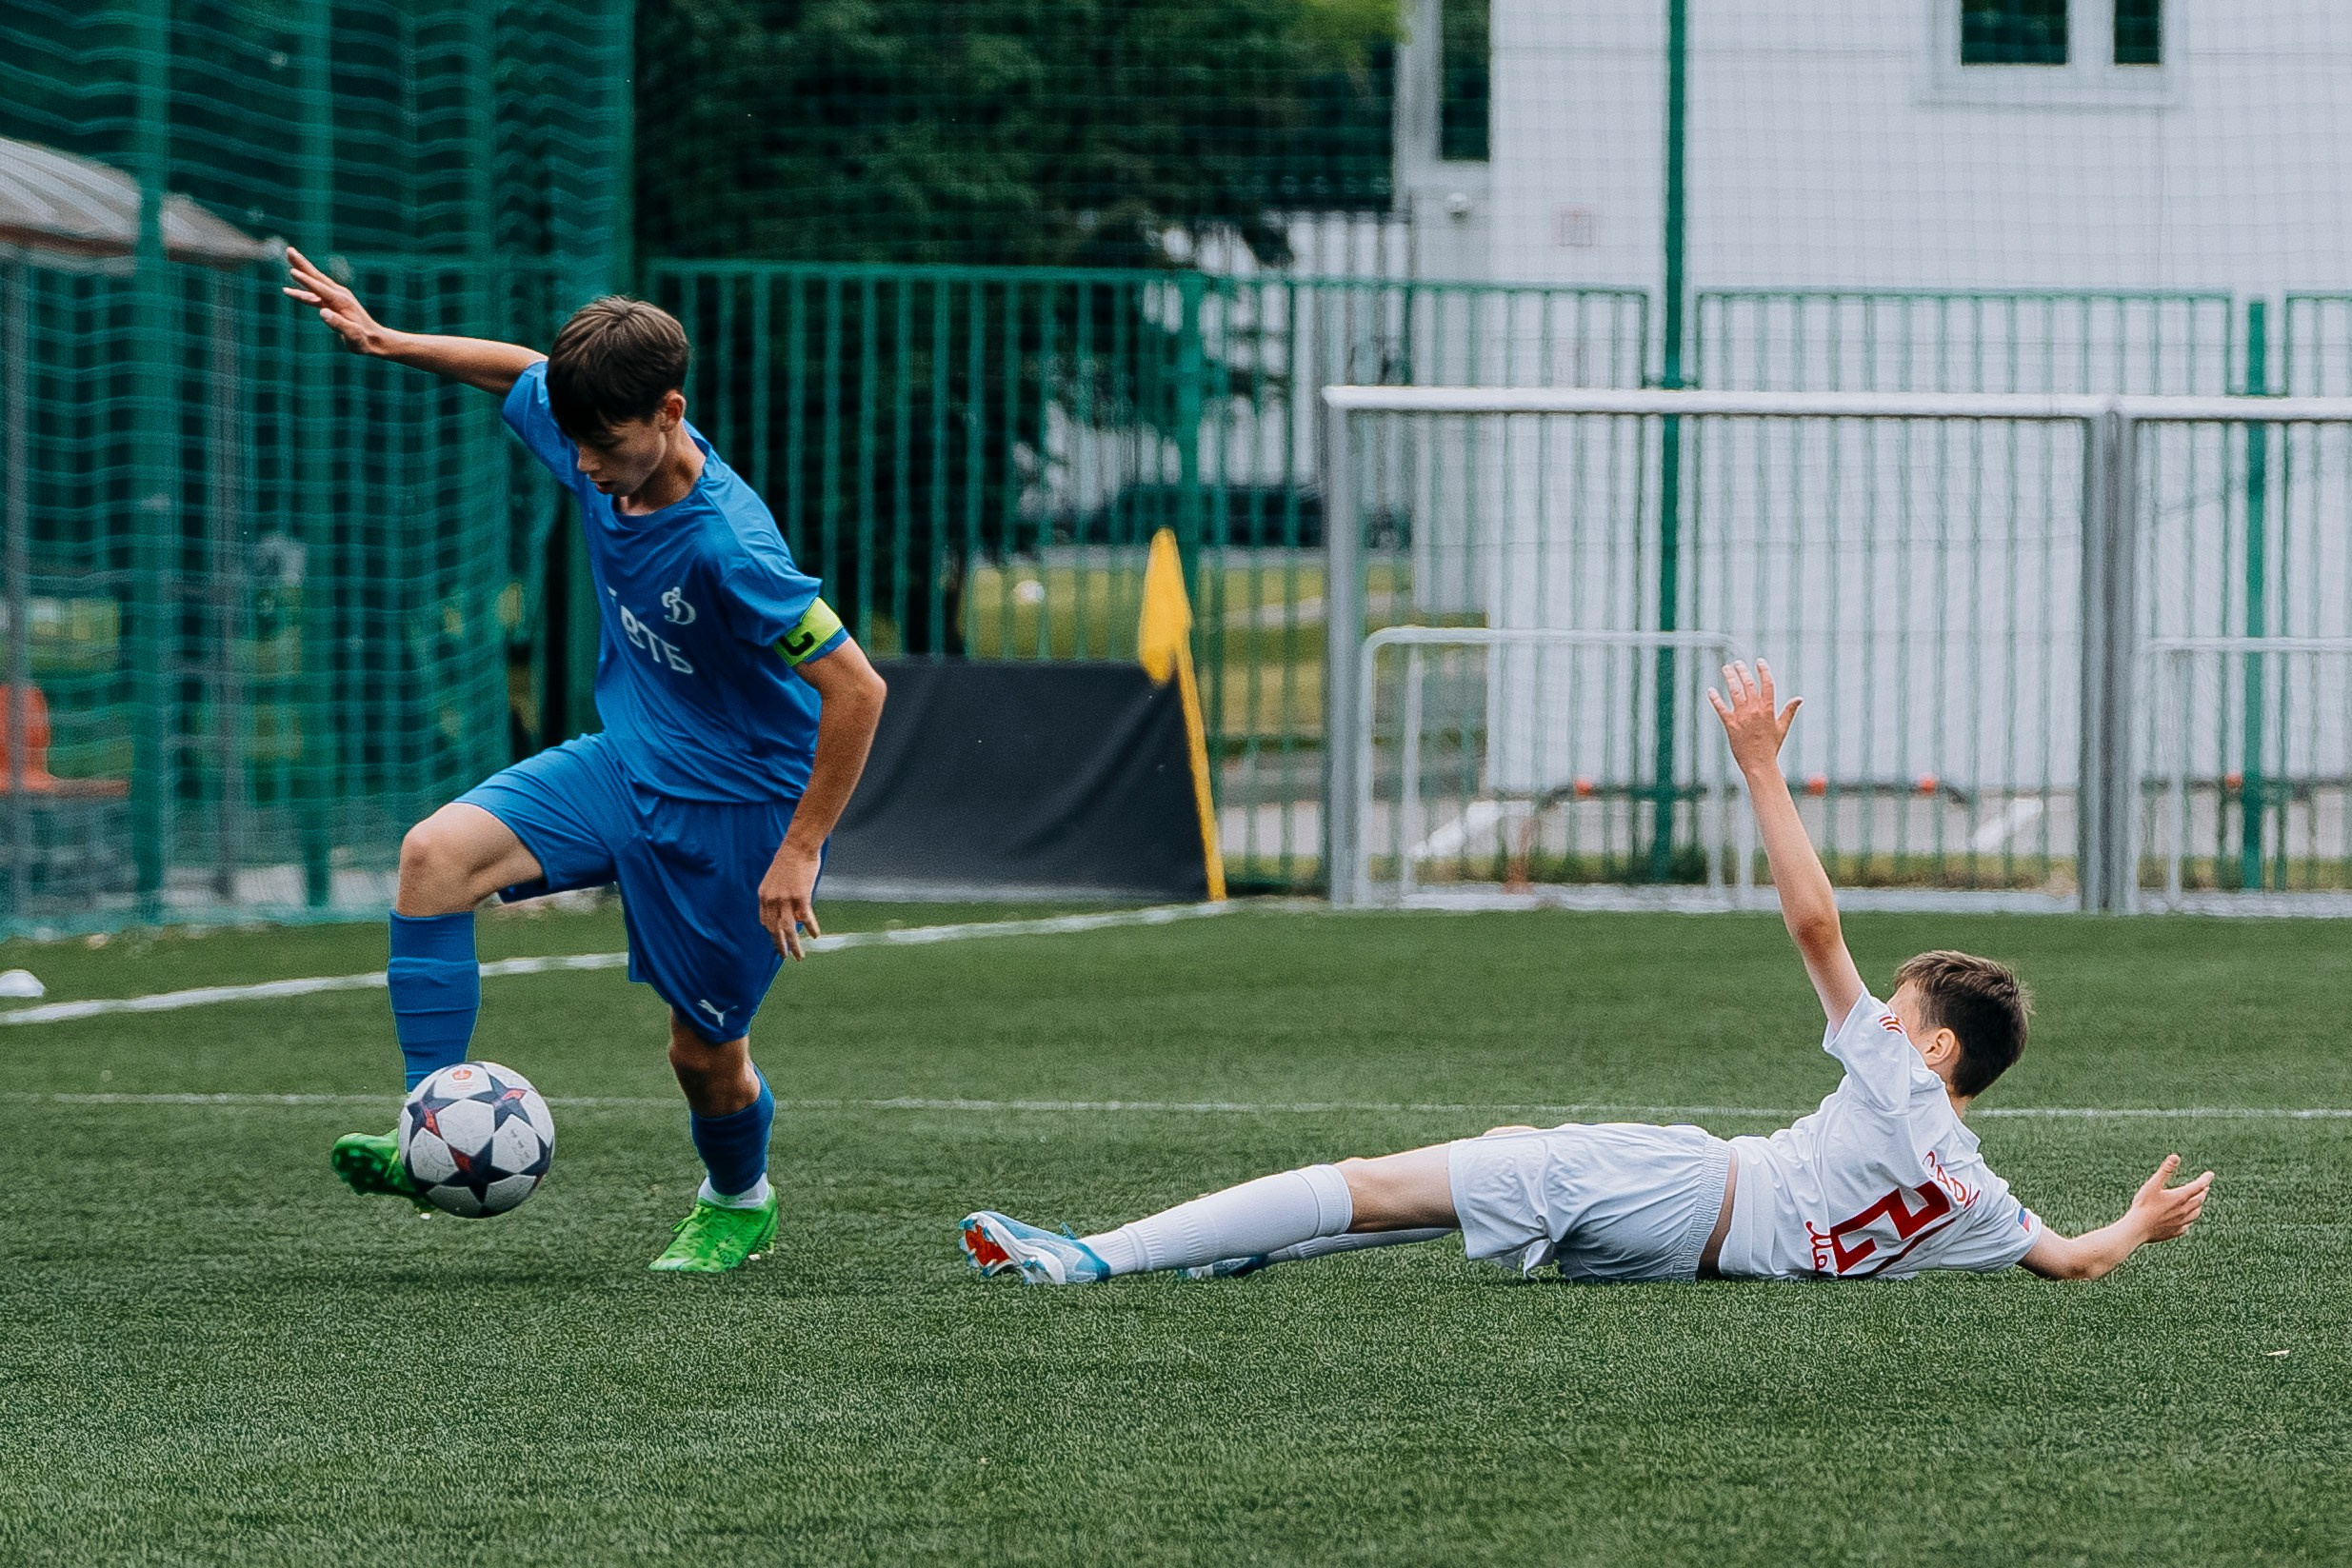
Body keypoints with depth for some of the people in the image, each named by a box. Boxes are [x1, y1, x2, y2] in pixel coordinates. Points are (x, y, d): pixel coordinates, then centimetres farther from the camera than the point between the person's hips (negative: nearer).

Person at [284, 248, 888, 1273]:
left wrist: (801, 851, -25)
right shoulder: (594, 453, -10)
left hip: (735, 804, -7)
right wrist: (385, 342, 6)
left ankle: (739, 1200, 41)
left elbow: (855, 689, -29)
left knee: (705, 1052, 7)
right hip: (625, 764, 7)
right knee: (436, 855, -17)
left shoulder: (727, 548, -32)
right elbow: (520, 373, 14)